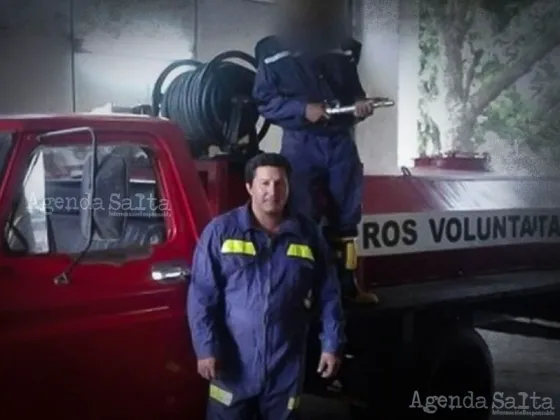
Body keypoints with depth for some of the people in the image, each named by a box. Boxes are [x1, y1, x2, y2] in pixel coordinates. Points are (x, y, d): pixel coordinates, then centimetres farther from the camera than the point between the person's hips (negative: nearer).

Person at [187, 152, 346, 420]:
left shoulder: (309, 235, 4)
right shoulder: (221, 230, -4)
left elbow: (328, 296, 7)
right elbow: (201, 295, -6)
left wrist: (332, 344, 2)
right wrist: (205, 348, -12)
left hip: (286, 367, 2)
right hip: (234, 364, -2)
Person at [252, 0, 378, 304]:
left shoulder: (343, 49, 9)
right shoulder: (273, 52, -1)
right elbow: (264, 101, -3)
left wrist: (360, 104, -4)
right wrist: (302, 109, -16)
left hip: (341, 141, 4)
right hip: (300, 144, -4)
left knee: (346, 213, 9)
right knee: (301, 216, -3)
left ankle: (347, 282, 20)